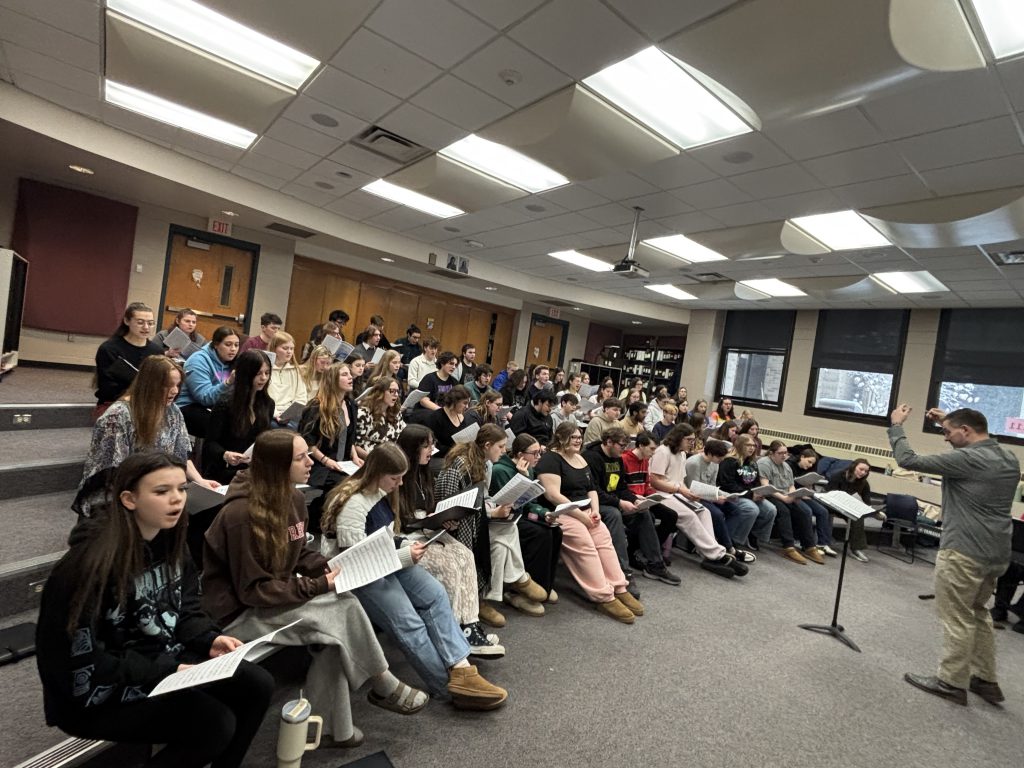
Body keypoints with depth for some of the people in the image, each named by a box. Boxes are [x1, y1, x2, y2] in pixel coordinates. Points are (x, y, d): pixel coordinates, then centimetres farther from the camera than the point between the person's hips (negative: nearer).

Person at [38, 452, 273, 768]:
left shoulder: (169, 540, -2)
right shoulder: (90, 563, -26)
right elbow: (83, 662, -22)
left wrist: (210, 639, -11)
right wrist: (164, 671, -22)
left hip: (163, 659, 7)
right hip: (100, 692, -7)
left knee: (258, 685, -5)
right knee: (215, 723, -24)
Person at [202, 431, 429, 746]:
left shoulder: (293, 498, -2)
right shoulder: (241, 515, -26)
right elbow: (253, 590, -22)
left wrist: (327, 568, -9)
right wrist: (316, 587, -24)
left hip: (276, 594, 7)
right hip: (242, 610, -7)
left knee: (337, 626, -20)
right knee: (344, 611, -22)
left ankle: (327, 725, -5)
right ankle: (383, 687, -2)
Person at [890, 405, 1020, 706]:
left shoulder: (967, 459, -19)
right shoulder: (1009, 458, 8)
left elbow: (908, 460, -17)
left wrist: (896, 425, -5)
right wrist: (949, 422, 23)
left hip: (964, 551, -9)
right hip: (996, 552, 9)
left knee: (957, 618, 3)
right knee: (977, 612, 23)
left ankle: (952, 682, 14)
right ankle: (985, 679, 30)